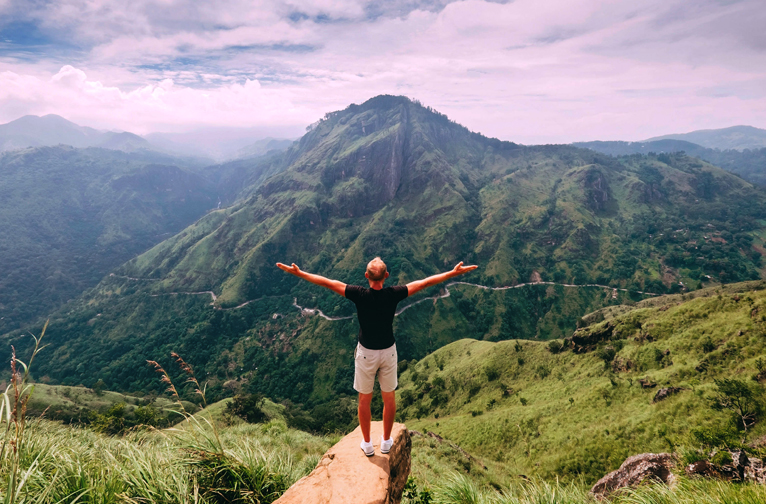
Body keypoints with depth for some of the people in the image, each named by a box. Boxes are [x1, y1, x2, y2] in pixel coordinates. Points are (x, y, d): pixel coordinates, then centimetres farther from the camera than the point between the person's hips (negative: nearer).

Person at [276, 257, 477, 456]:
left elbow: (326, 282, -15)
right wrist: (454, 272, -4)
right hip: (388, 352, 1)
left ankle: (367, 444, 31)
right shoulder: (393, 294, -17)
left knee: (364, 399, 16)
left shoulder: (359, 295, -20)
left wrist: (297, 272, -7)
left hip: (365, 353, -1)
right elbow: (425, 282, -12)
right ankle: (386, 441, 34)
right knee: (389, 398, 19)